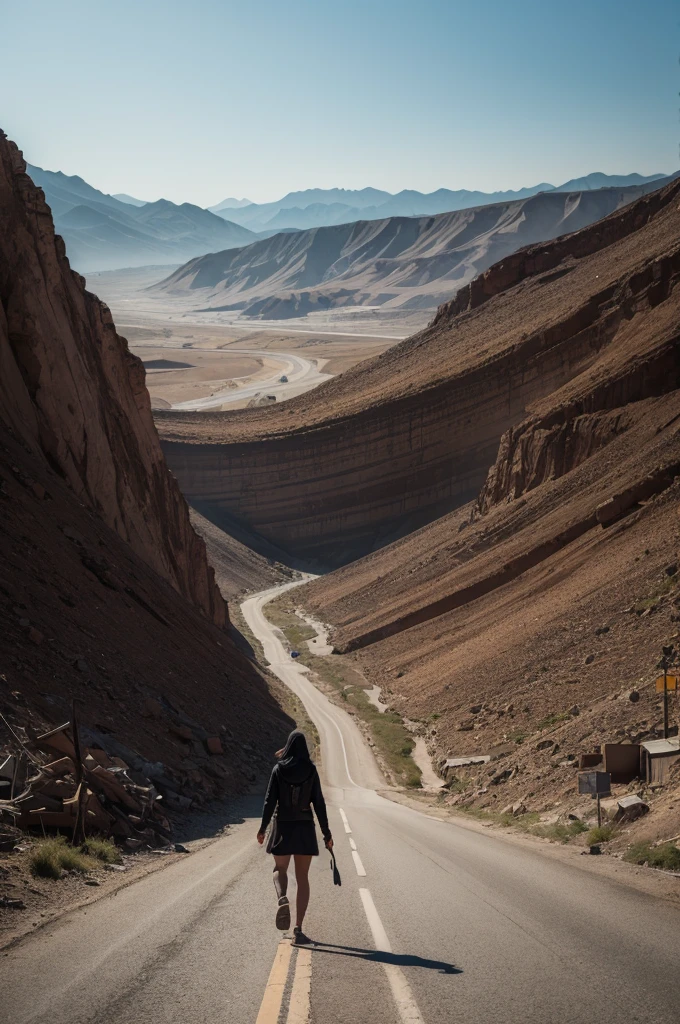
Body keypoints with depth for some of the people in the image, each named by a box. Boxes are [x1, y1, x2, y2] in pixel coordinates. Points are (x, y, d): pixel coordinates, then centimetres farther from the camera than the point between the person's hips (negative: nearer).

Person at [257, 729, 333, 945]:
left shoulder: (278, 769, -3)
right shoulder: (311, 770, -4)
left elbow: (270, 800, -4)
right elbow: (318, 803, -5)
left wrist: (263, 828, 8)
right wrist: (326, 833, 1)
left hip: (282, 827, 0)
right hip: (305, 828, 0)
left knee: (280, 870, 20)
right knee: (302, 878, 7)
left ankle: (282, 900, -15)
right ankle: (298, 930, -1)